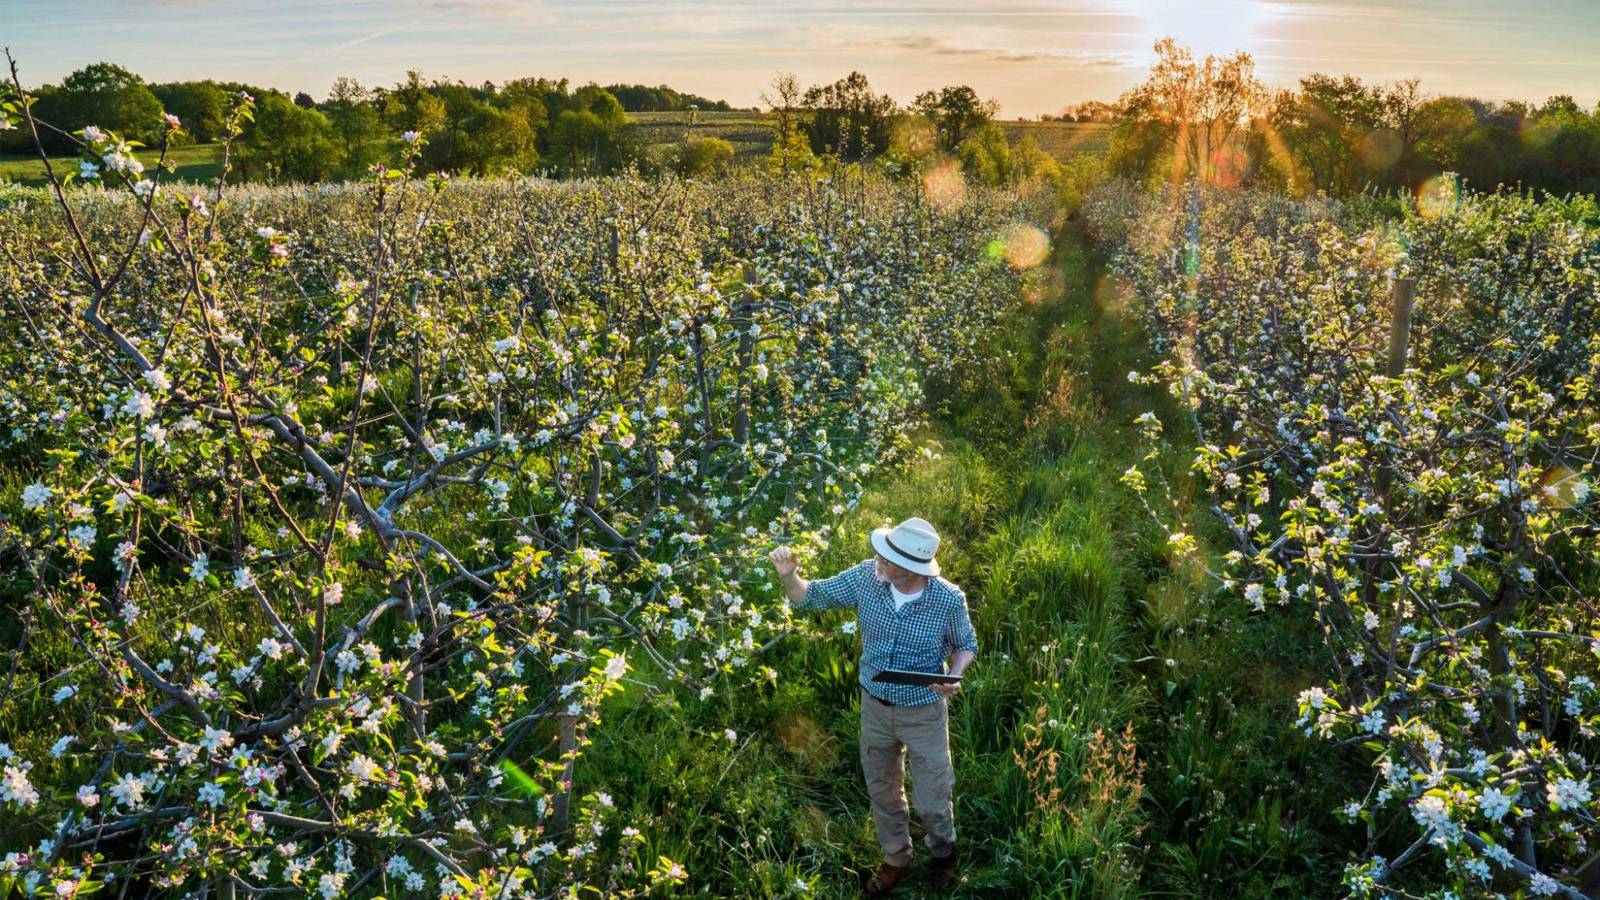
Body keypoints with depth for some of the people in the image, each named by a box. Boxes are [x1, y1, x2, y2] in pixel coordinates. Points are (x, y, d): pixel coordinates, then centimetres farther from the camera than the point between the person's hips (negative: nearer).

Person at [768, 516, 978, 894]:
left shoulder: (949, 600, -25)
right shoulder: (865, 577, -20)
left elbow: (965, 645, -4)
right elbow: (808, 597, -7)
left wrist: (956, 675, -25)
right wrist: (788, 575, -28)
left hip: (924, 712, -3)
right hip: (875, 707, 3)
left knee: (932, 802, 16)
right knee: (882, 792, 22)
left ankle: (943, 853, 50)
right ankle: (896, 859, 50)